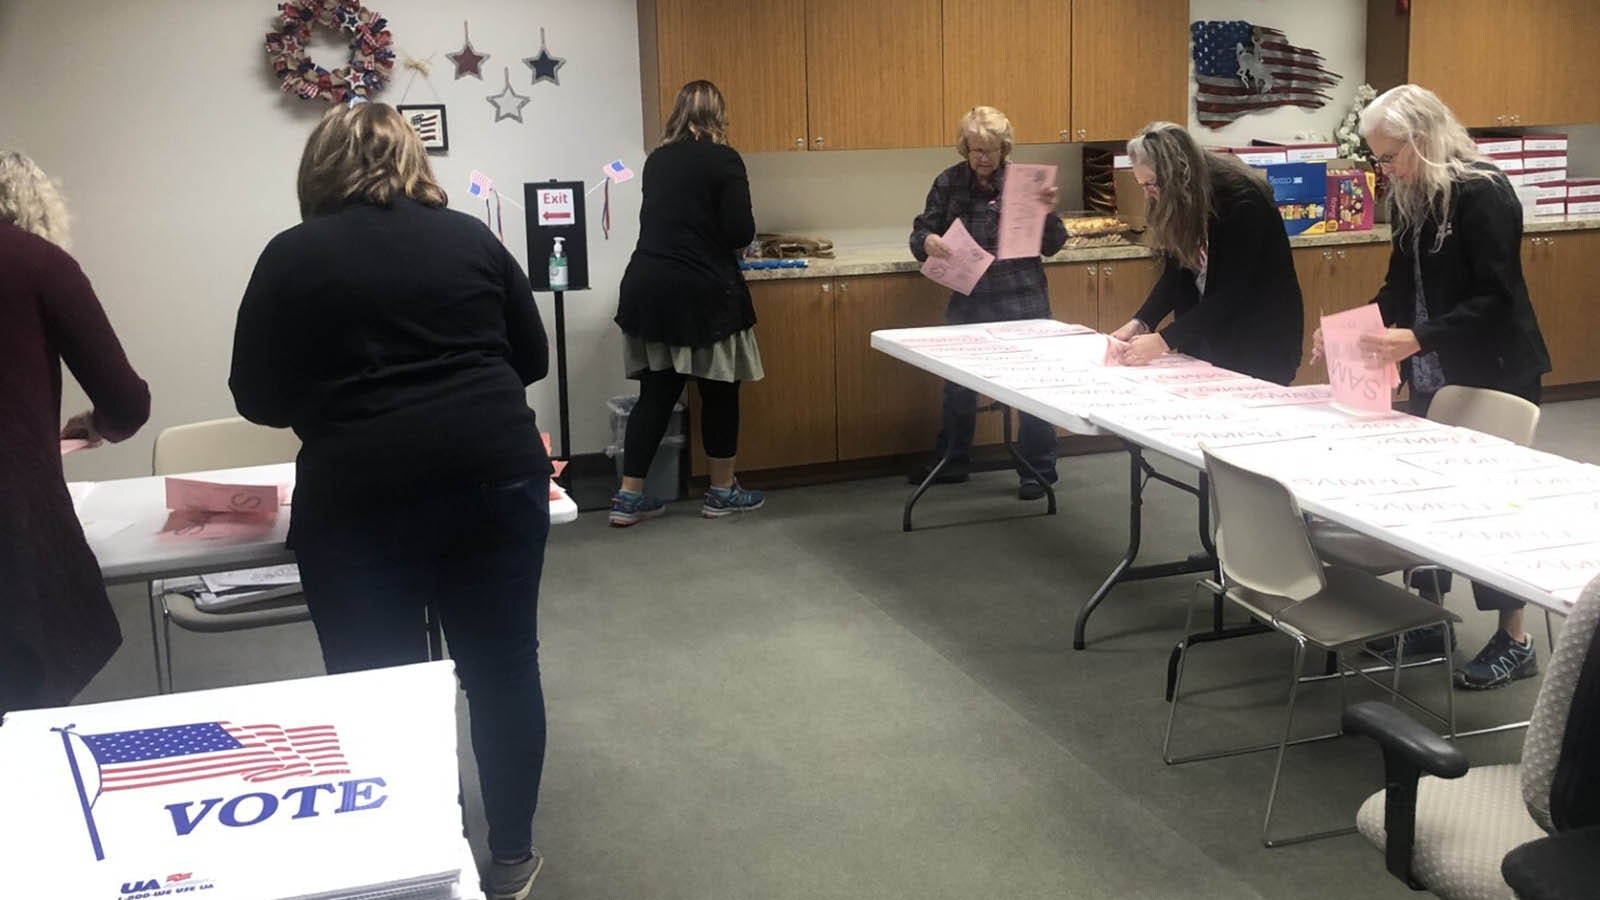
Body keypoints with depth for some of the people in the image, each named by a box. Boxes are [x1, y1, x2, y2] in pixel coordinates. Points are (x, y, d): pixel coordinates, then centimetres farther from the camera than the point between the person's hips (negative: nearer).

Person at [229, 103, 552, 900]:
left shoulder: (293, 256, 4)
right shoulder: (471, 237, 10)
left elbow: (258, 399, 7)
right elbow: (532, 358, 17)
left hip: (360, 499, -2)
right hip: (495, 477, 2)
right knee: (502, 669, 13)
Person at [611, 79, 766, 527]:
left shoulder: (657, 159, 11)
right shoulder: (723, 159, -6)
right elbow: (740, 232, -11)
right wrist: (726, 242, 11)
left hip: (648, 287, 6)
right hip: (702, 291, -5)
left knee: (656, 393, 9)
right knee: (719, 390, 9)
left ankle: (629, 496, 8)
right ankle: (722, 492, 18)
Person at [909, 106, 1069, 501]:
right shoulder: (949, 183, 1)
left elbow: (1052, 247, -3)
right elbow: (920, 234, 3)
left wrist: (1047, 212, -22)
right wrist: (927, 242, -20)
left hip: (1021, 299, -3)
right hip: (968, 300, 3)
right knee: (958, 380, 13)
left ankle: (1038, 469, 15)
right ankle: (951, 462, 30)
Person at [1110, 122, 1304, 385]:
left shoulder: (1241, 200, -23)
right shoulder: (1181, 203, -2)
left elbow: (1232, 293, -26)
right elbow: (1175, 272, 2)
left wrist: (1164, 341, -31)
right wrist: (1139, 323, -14)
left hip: (1262, 343, -6)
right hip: (1207, 341, 6)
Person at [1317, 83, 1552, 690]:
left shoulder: (1482, 194, -18)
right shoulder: (1409, 199, 5)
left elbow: (1495, 299, -23)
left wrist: (1418, 339, -32)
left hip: (1494, 377, -7)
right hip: (1431, 378, 8)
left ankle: (1514, 640, 13)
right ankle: (1428, 620, 24)